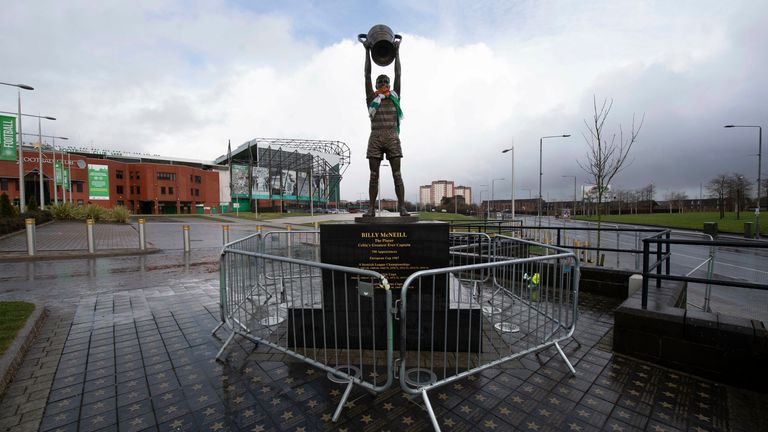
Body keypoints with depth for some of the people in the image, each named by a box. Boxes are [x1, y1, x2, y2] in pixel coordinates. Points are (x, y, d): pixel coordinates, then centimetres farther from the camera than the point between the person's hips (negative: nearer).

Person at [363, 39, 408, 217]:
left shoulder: (394, 98, 17)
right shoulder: (371, 98, 14)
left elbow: (398, 75, 17)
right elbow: (367, 75, 13)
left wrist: (396, 51, 21)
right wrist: (367, 51, 17)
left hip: (392, 139, 1)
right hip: (375, 139, 0)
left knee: (397, 174, -6)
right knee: (374, 176, -3)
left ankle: (402, 208, -7)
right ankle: (371, 209, 0)